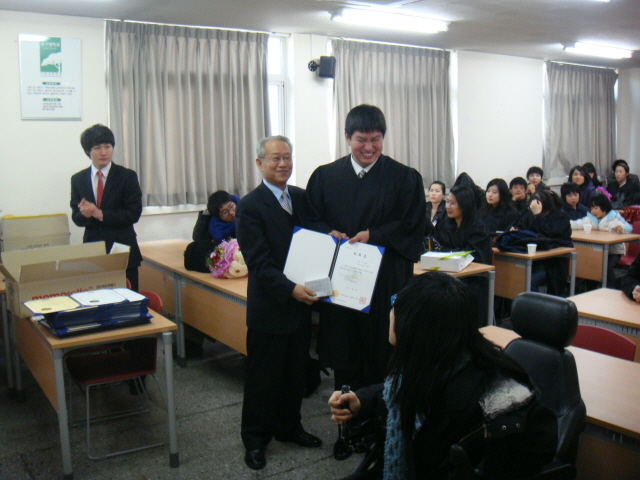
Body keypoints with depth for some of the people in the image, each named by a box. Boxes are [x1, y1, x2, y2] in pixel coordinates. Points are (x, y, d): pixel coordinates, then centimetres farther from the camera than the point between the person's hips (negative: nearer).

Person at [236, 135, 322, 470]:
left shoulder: (302, 197, 8)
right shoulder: (250, 206, -12)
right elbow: (259, 262, -18)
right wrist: (290, 289, -28)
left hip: (301, 303, 6)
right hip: (270, 307, -6)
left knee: (296, 372, 18)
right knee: (263, 377, 8)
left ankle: (289, 427, 38)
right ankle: (255, 439, 25)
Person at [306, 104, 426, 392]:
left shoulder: (405, 178, 2)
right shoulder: (325, 176, 9)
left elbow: (413, 227, -2)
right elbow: (311, 220, 10)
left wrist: (373, 235, -14)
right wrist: (329, 233, -11)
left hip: (386, 280, -2)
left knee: (383, 354, 3)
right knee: (343, 356, 8)